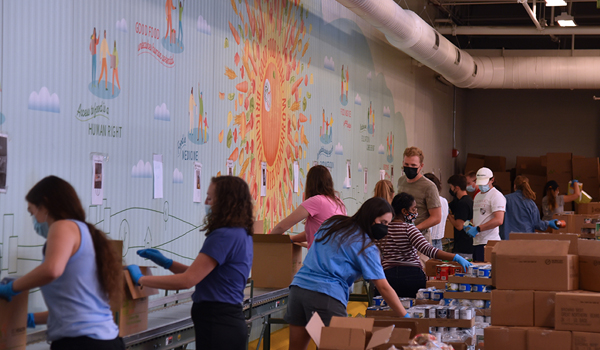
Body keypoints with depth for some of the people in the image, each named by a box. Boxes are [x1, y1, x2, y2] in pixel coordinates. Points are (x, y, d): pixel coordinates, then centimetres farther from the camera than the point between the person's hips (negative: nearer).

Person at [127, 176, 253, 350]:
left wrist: (140, 279, -12)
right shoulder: (243, 235, 13)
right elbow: (200, 275, 20)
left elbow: (187, 280, -19)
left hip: (217, 325, -10)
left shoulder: (223, 236, -18)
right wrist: (167, 263, 15)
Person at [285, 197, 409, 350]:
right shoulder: (366, 247, -2)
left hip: (298, 287, 7)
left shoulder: (332, 223, 16)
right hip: (326, 297, -7)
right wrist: (406, 318, -4)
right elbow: (384, 288, -5)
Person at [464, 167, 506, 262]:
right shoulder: (477, 196, 22)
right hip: (476, 242, 9)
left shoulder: (496, 196, -8)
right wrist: (470, 226, 7)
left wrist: (477, 229, -17)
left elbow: (498, 220, -19)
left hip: (489, 242, -9)